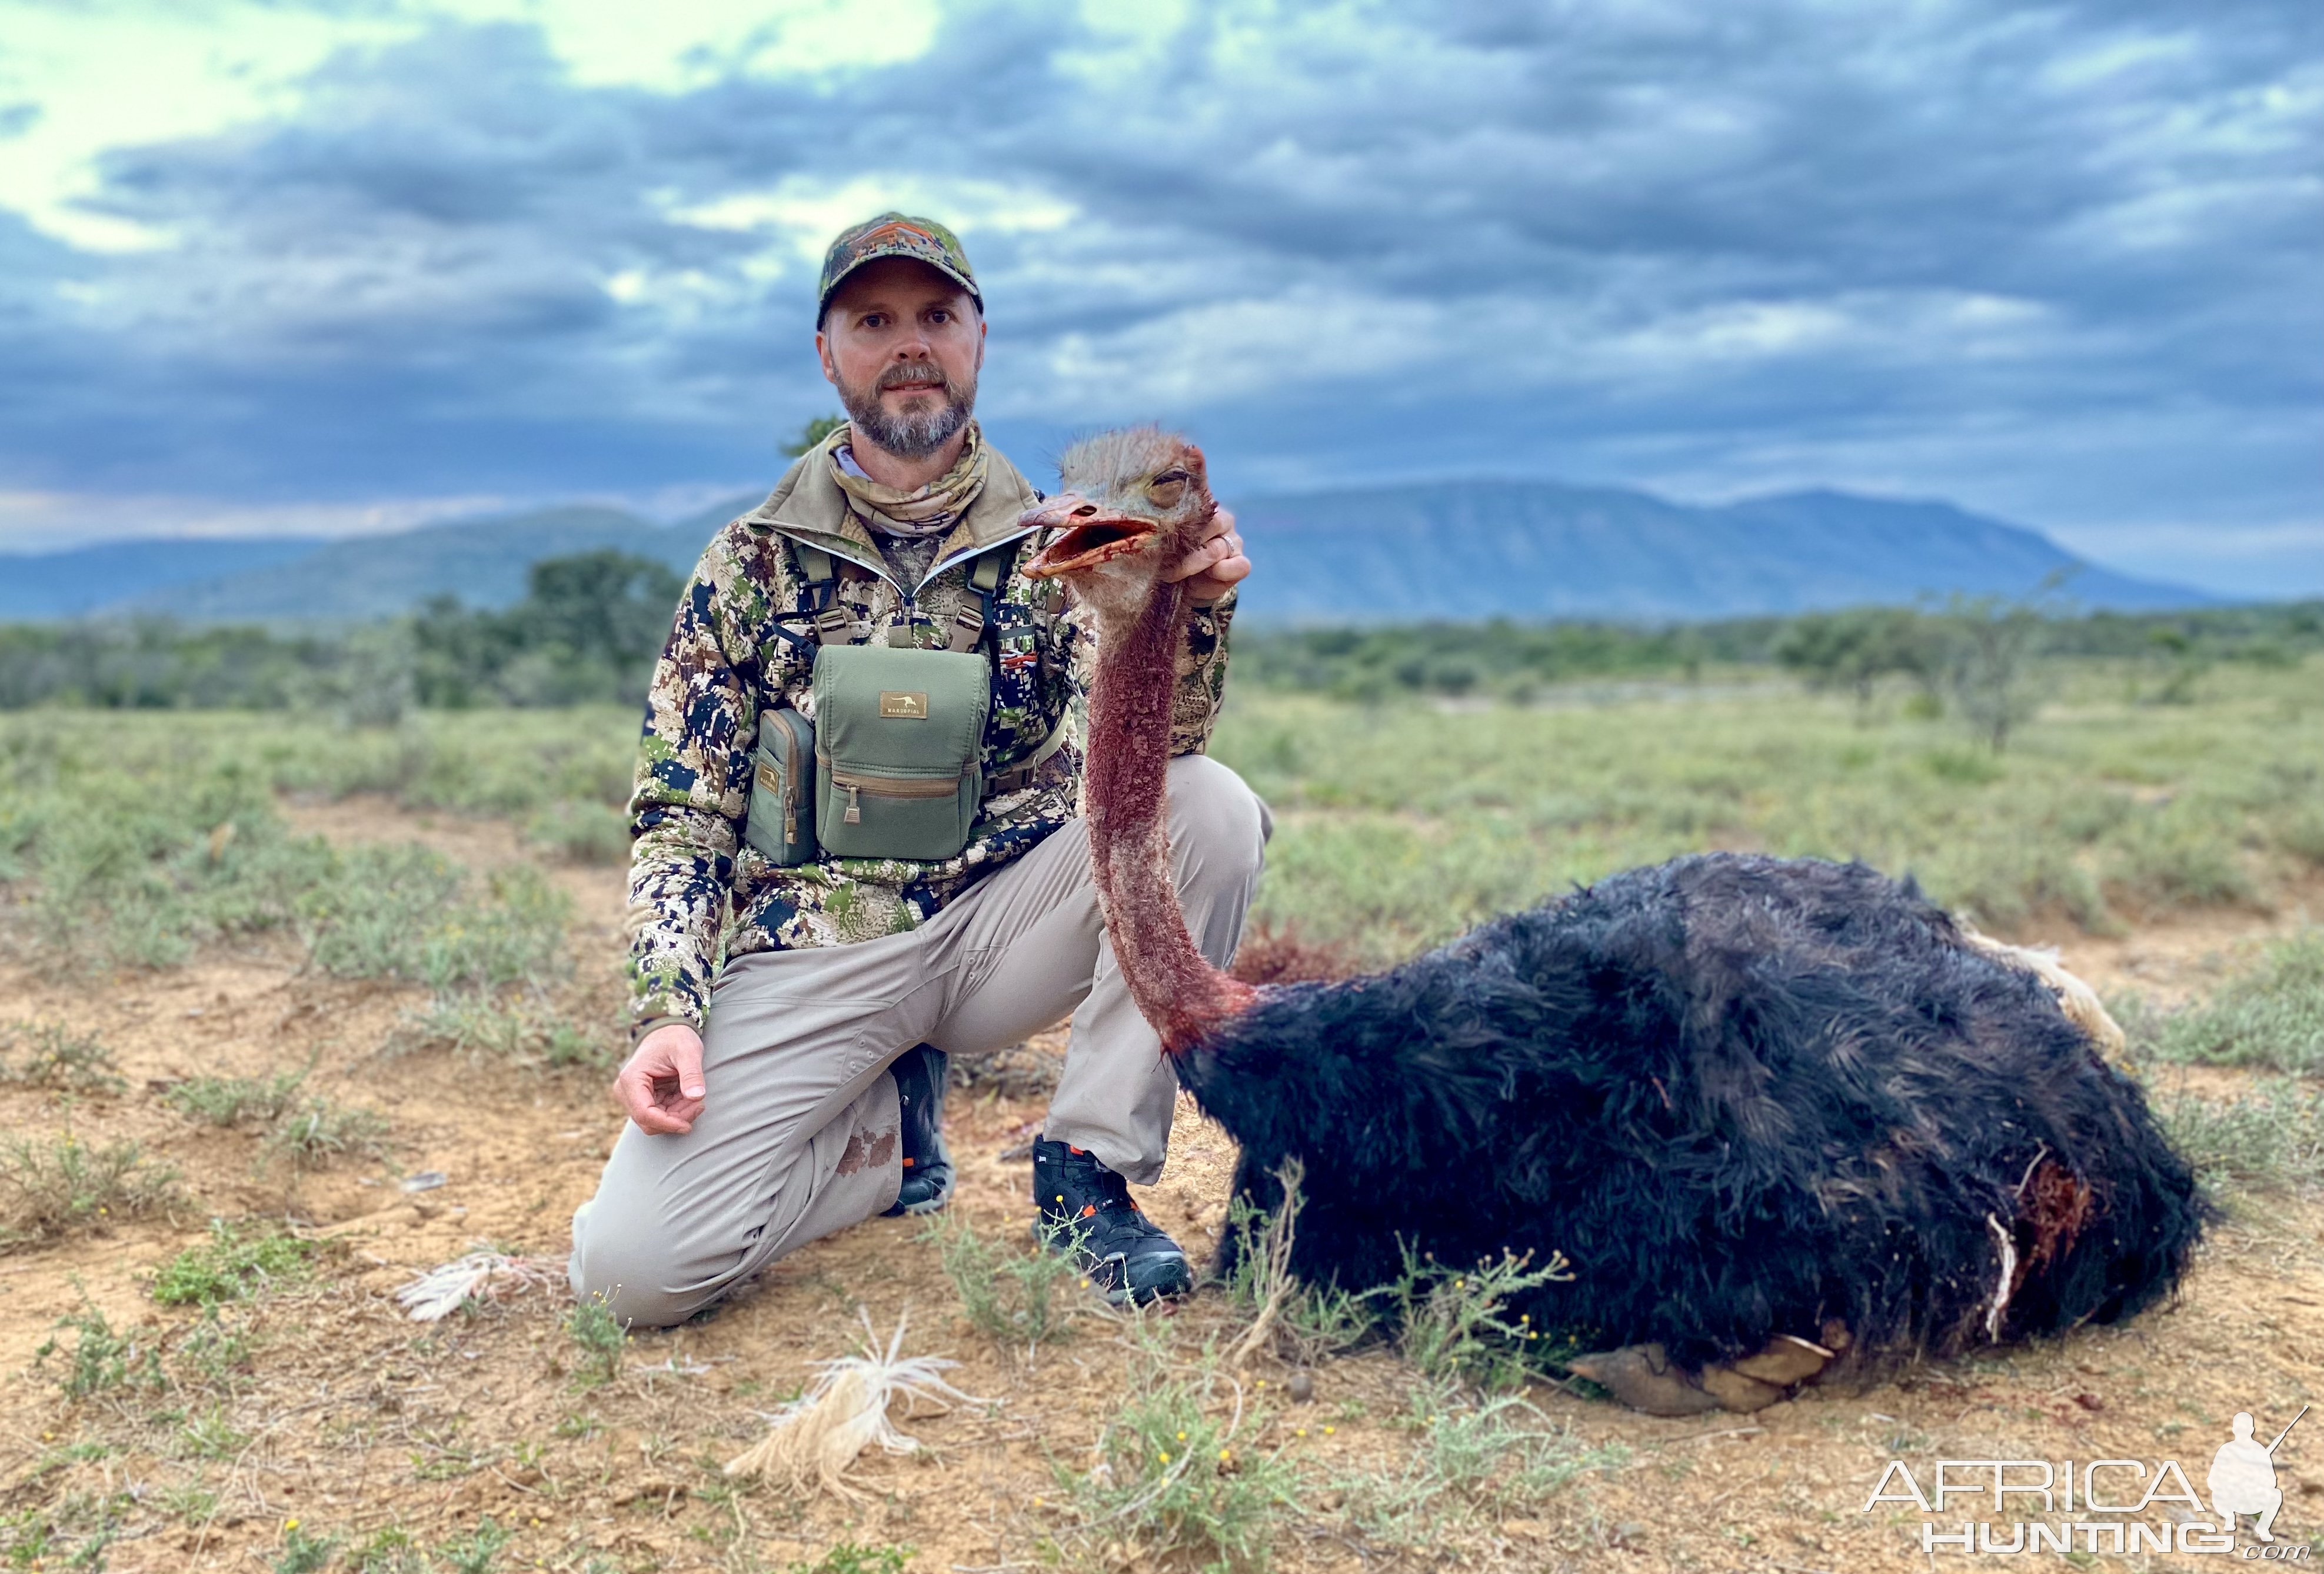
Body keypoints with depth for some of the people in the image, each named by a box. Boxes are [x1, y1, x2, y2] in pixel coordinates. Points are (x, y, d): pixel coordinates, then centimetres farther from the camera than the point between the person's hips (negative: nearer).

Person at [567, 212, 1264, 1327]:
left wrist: (1195, 606, -32)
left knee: (1212, 810, -26)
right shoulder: (752, 563, 4)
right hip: (813, 950, 0)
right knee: (630, 1264, -20)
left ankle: (1088, 1170, -12)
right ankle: (889, 1125, 9)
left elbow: (1156, 743, -11)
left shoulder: (1054, 548, 4)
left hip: (1003, 921, 1)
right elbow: (681, 814, 3)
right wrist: (666, 1014, -12)